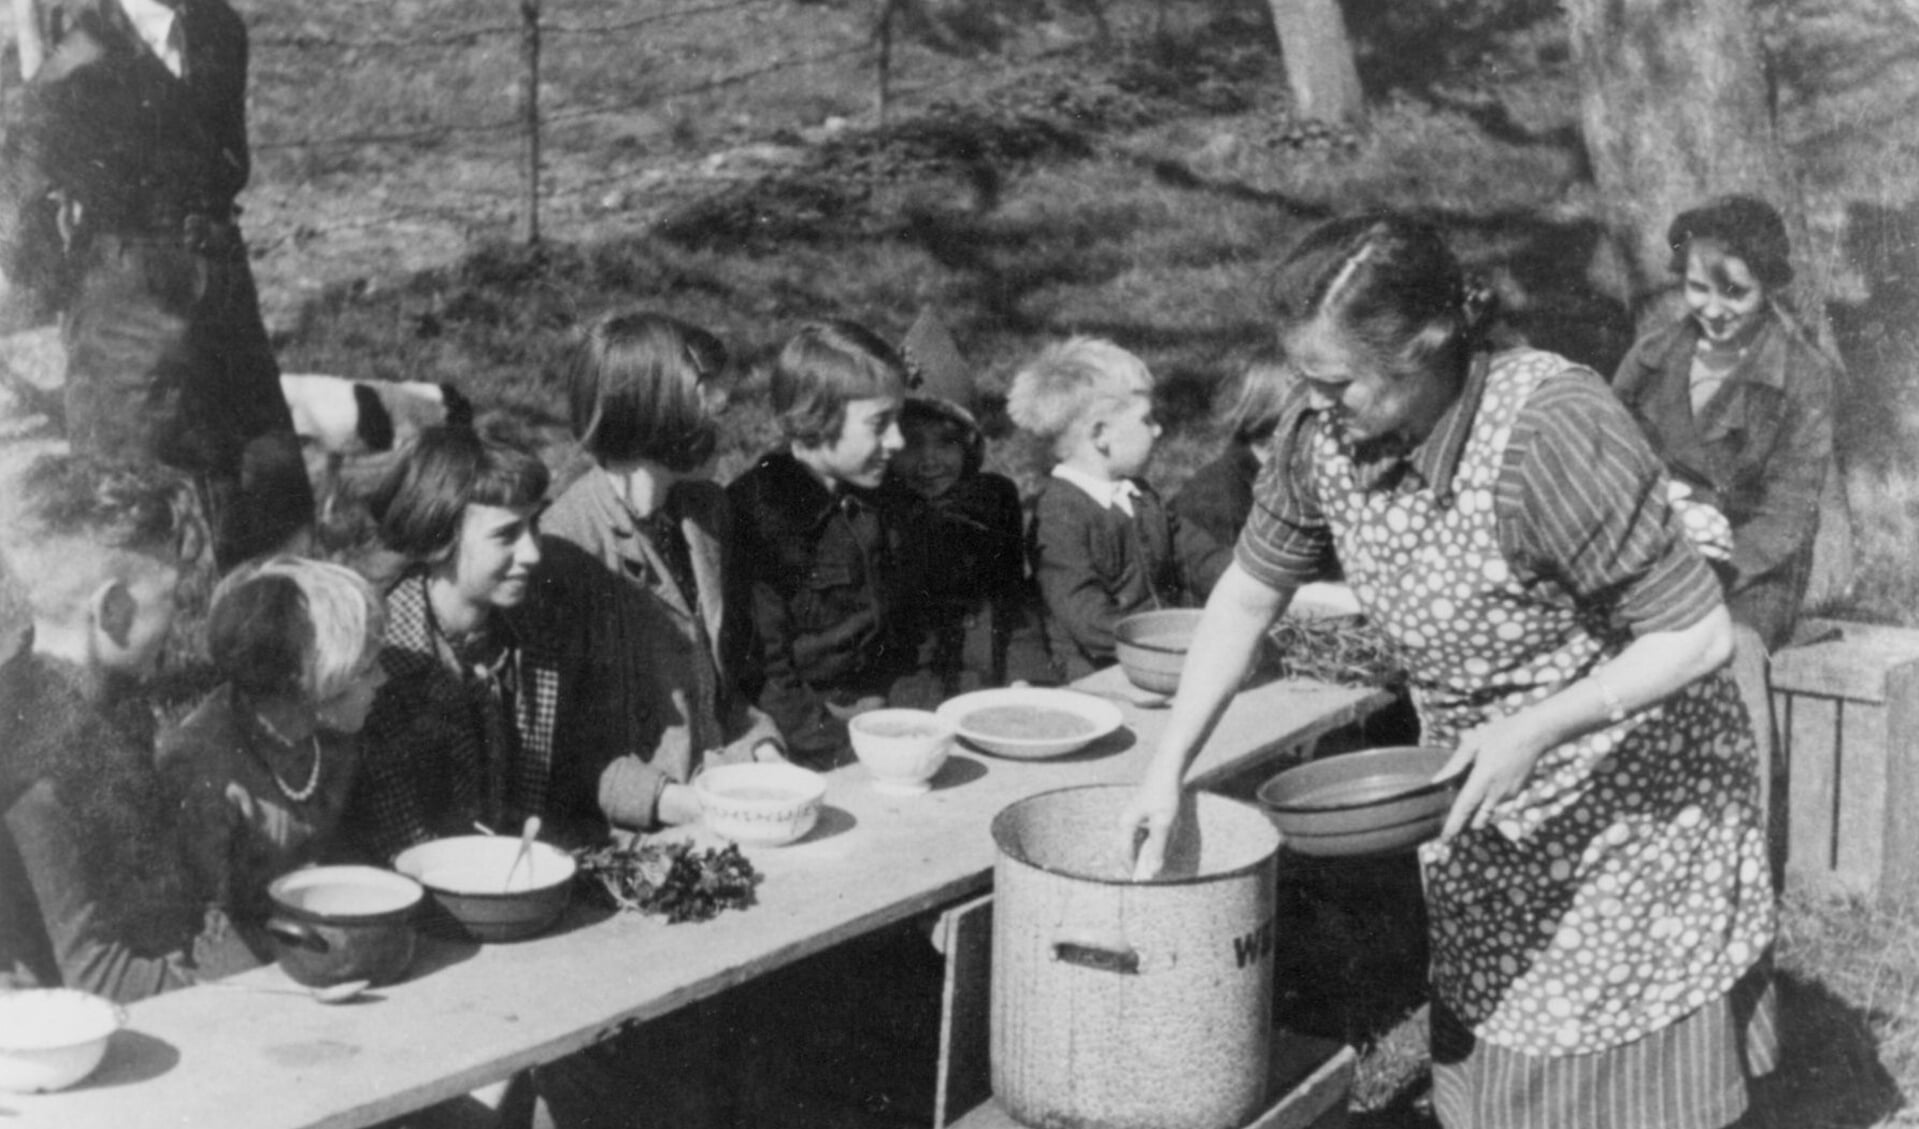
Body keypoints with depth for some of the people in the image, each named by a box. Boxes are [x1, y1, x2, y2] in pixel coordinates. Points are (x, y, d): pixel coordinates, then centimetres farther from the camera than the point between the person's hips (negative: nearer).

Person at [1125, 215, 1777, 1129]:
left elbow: (1697, 634, -25)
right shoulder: (1324, 430, -14)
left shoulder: (1549, 429, -31)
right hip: (1482, 824, 6)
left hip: (1635, 805, -5)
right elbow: (1246, 597, 0)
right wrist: (1166, 771, -4)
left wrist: (1537, 728, -33)